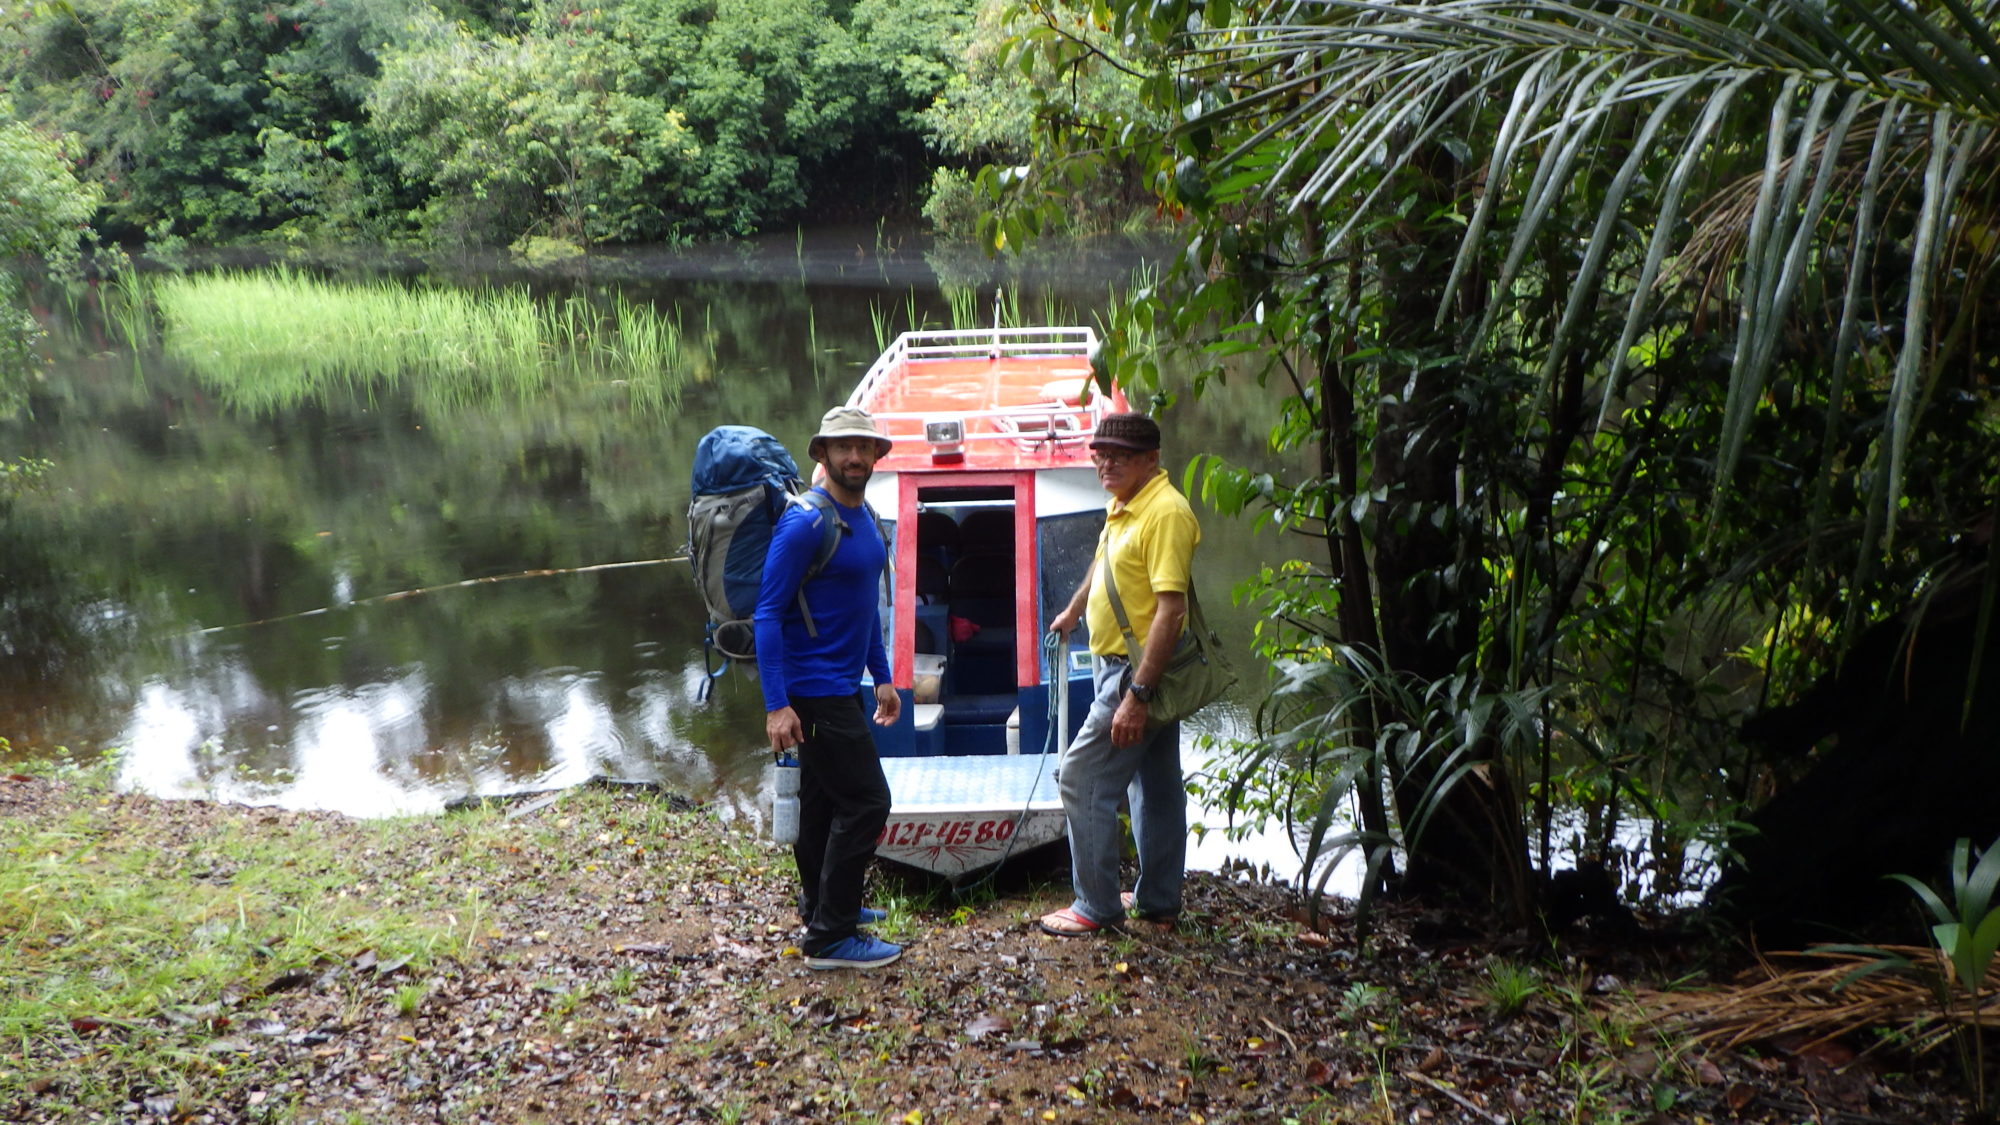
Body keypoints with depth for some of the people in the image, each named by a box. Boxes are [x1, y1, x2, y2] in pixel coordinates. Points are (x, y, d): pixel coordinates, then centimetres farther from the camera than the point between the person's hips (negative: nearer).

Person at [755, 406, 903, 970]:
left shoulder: (865, 518, 10)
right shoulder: (804, 523, -18)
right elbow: (768, 613, -20)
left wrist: (882, 677, 19)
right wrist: (777, 705, -23)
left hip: (842, 686, 9)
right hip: (815, 690, -9)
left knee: (823, 799, 20)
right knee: (867, 802, -8)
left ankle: (822, 903, 35)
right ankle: (830, 937, -1)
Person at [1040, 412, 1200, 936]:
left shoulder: (1166, 512, -22)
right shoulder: (1121, 506, 9)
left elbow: (1171, 608, -28)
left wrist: (1137, 694, -31)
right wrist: (1073, 610, 45)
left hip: (1139, 670, -10)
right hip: (1130, 668, 10)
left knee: (1083, 778, -7)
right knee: (1156, 784, 16)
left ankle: (1097, 906, 2)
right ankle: (1158, 898, 27)